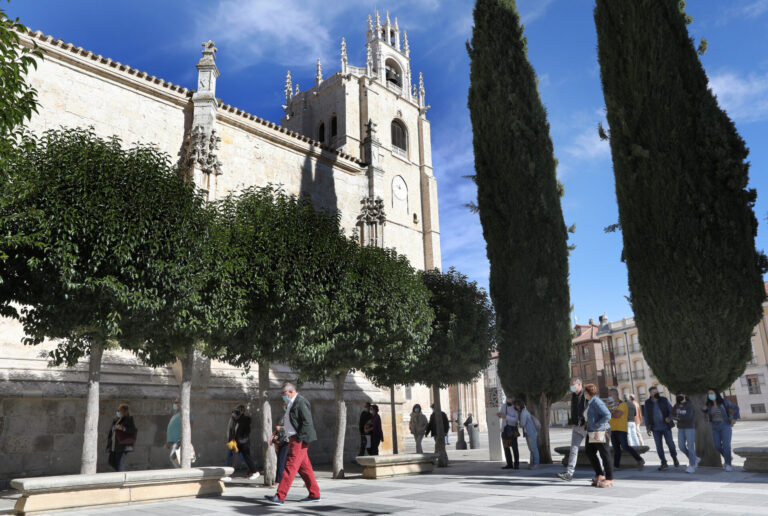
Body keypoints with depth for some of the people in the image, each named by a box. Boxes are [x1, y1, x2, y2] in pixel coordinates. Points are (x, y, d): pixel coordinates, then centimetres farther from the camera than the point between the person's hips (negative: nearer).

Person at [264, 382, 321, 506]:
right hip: (294, 439, 10)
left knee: (290, 467, -10)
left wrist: (298, 439, -19)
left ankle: (280, 497, -9)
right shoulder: (291, 403, 18)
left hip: (299, 440, -10)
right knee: (304, 467, 12)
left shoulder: (301, 402, -13)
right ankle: (314, 495, 18)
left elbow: (307, 422, -18)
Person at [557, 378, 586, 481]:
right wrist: (571, 422, 10)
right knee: (573, 449, 0)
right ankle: (569, 473, -4)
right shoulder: (573, 395, 12)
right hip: (576, 427, 7)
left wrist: (586, 424, -20)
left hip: (586, 427, -7)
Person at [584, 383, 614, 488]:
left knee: (604, 455, -2)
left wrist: (597, 425, -19)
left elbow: (607, 415, -22)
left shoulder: (597, 402, -16)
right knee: (590, 453, 13)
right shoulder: (590, 402, 14)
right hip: (591, 432, 10)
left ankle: (609, 479, 5)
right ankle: (600, 475, 22)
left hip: (599, 432, -10)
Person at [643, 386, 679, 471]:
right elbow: (646, 416, 8)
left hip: (666, 426, -1)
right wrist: (648, 427, 4)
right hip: (656, 429, 1)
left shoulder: (664, 400, -2)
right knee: (659, 446, 0)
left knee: (670, 443, -2)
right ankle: (664, 464, 11)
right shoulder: (647, 403, 2)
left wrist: (669, 417, -20)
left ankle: (675, 458, 26)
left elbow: (671, 410, 1)